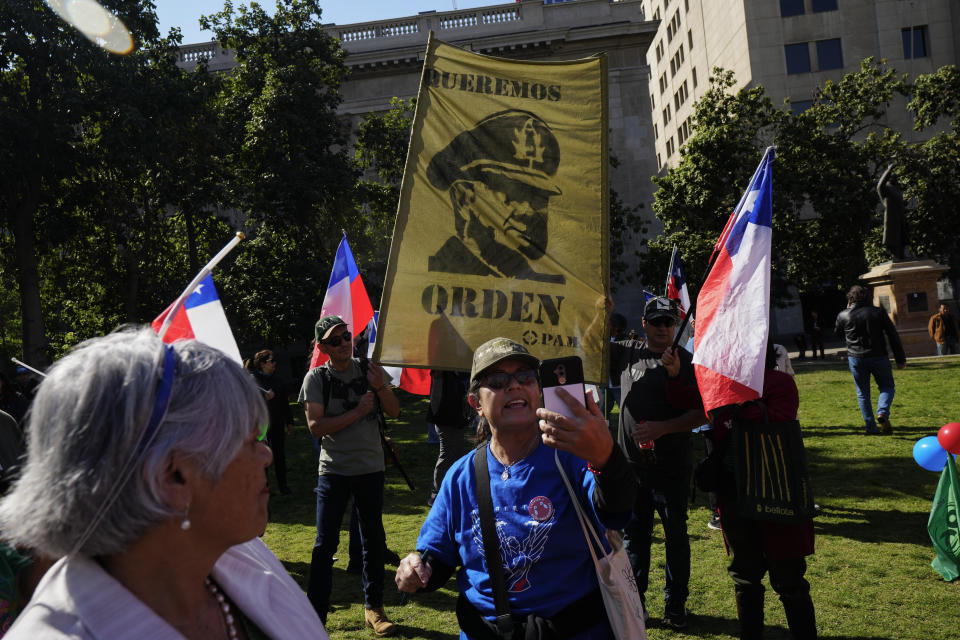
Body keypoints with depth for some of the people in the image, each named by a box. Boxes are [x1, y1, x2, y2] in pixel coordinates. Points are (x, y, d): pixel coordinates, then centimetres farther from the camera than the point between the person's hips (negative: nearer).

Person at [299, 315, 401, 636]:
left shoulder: (369, 369, 2)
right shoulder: (316, 378, -5)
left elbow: (394, 411, 0)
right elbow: (316, 426, -13)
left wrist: (380, 387, -18)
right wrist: (357, 412, -18)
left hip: (370, 466, 3)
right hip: (333, 469, -2)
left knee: (373, 540, 10)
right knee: (325, 543, -1)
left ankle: (373, 607, 24)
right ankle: (315, 614, 11)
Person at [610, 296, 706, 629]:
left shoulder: (685, 361, -7)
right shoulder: (628, 351, 5)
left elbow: (702, 412, -10)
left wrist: (662, 428, -21)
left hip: (672, 466, -3)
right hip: (632, 463, 3)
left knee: (676, 535, 11)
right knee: (633, 533, 13)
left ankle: (675, 604, 25)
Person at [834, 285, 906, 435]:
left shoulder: (843, 316, 0)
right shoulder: (878, 312, 0)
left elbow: (838, 334, 19)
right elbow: (893, 335, 0)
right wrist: (900, 359, 6)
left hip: (855, 358, 1)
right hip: (878, 356, 0)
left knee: (862, 393, 10)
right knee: (887, 386, 15)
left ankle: (870, 427, 8)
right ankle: (882, 413, -10)